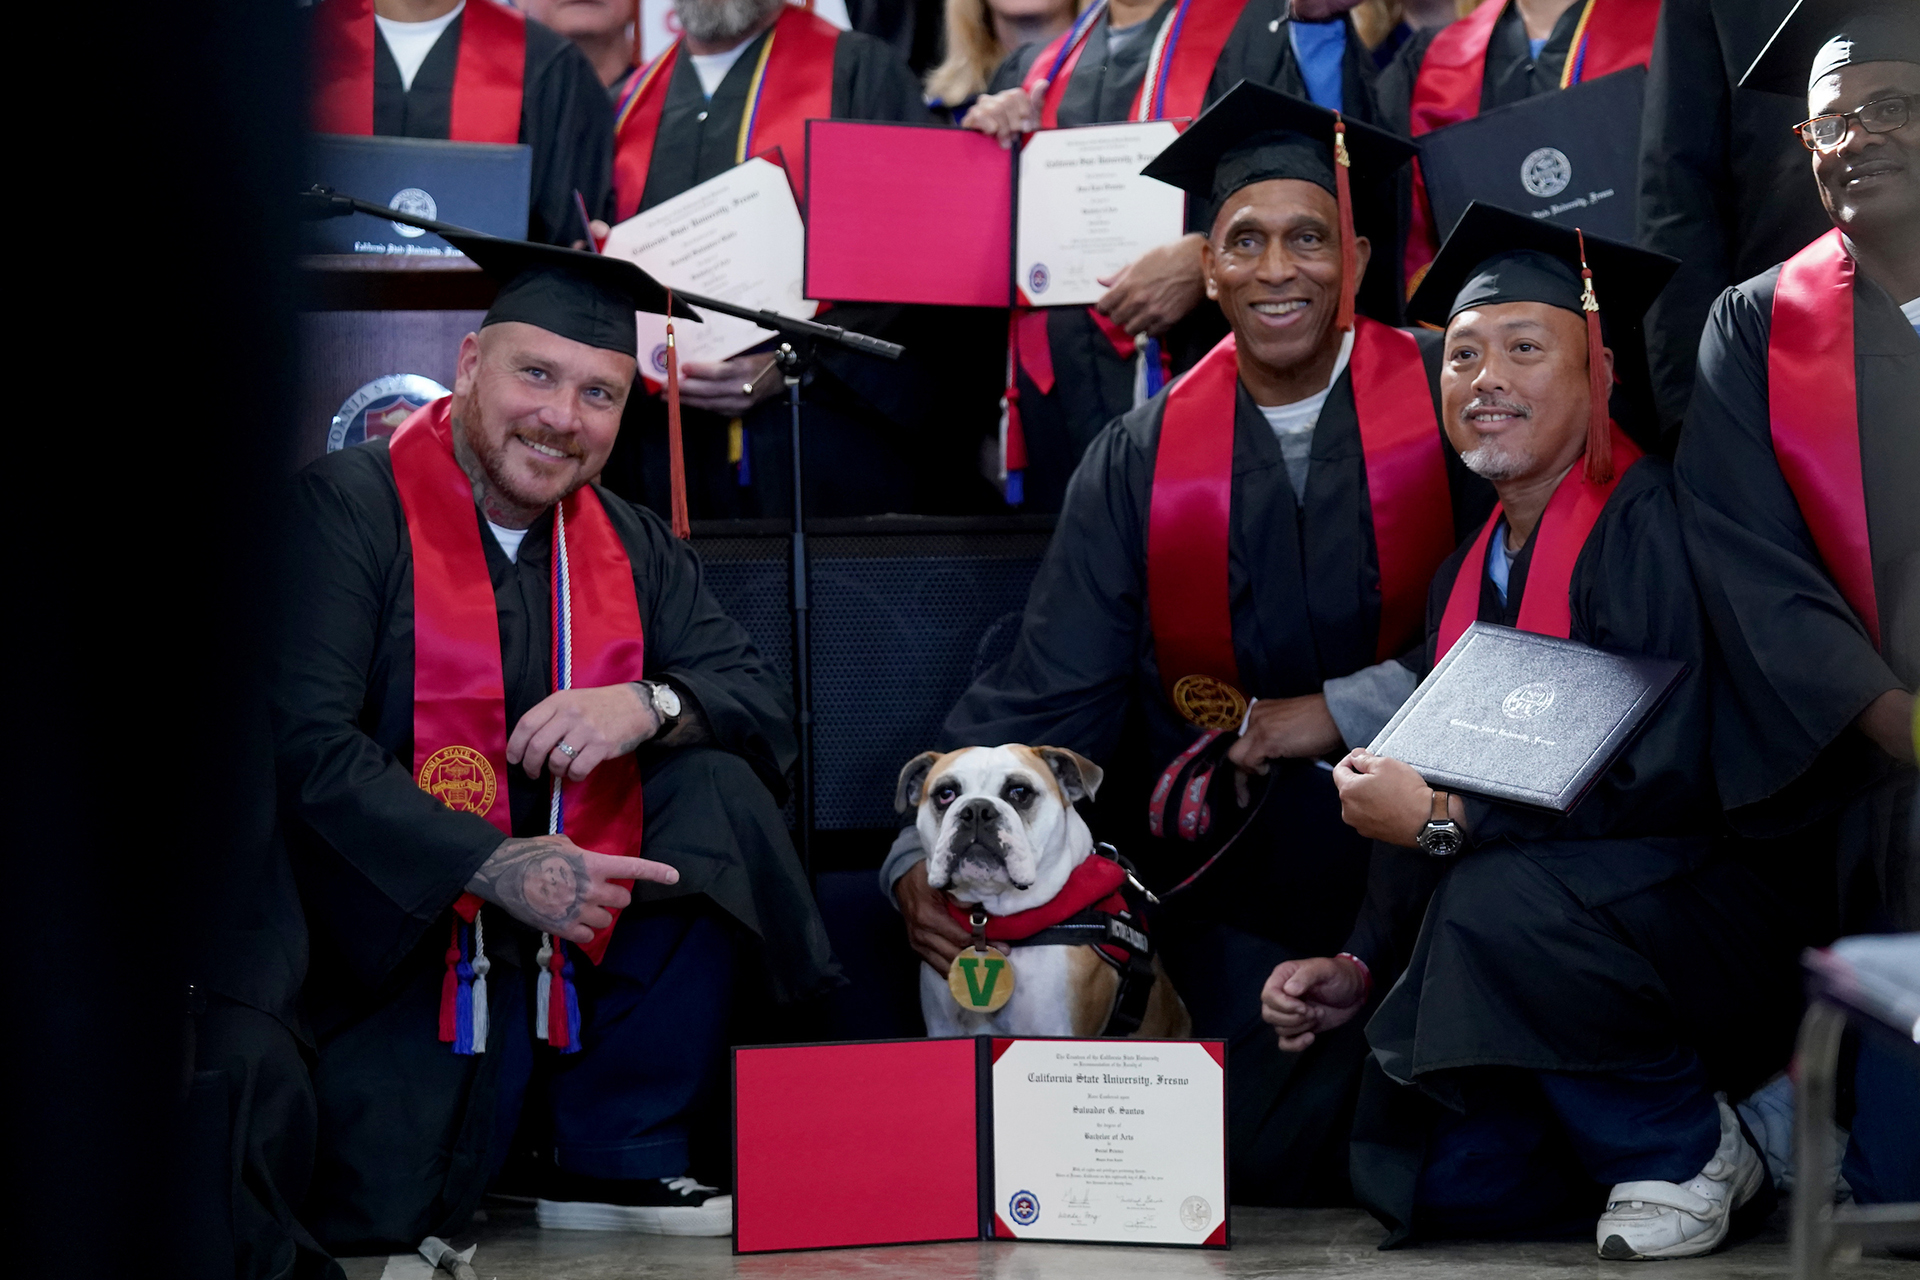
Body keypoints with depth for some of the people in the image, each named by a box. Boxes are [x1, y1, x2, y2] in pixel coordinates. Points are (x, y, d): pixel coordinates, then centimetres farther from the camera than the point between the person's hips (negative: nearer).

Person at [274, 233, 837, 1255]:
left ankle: (620, 1161, -7)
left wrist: (650, 705, -18)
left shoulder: (633, 549, 8)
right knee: (374, 1211, -22)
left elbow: (767, 712, 5)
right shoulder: (348, 509, -10)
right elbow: (303, 741, -20)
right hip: (397, 930, -5)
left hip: (578, 920, 5)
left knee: (719, 786, -15)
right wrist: (496, 866, -27)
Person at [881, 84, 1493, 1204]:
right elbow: (1052, 688, -3)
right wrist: (928, 851, -17)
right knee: (1276, 1173, -12)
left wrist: (1340, 713, -16)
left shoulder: (1453, 405, -5)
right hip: (1240, 877, 2)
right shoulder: (1142, 463, 2)